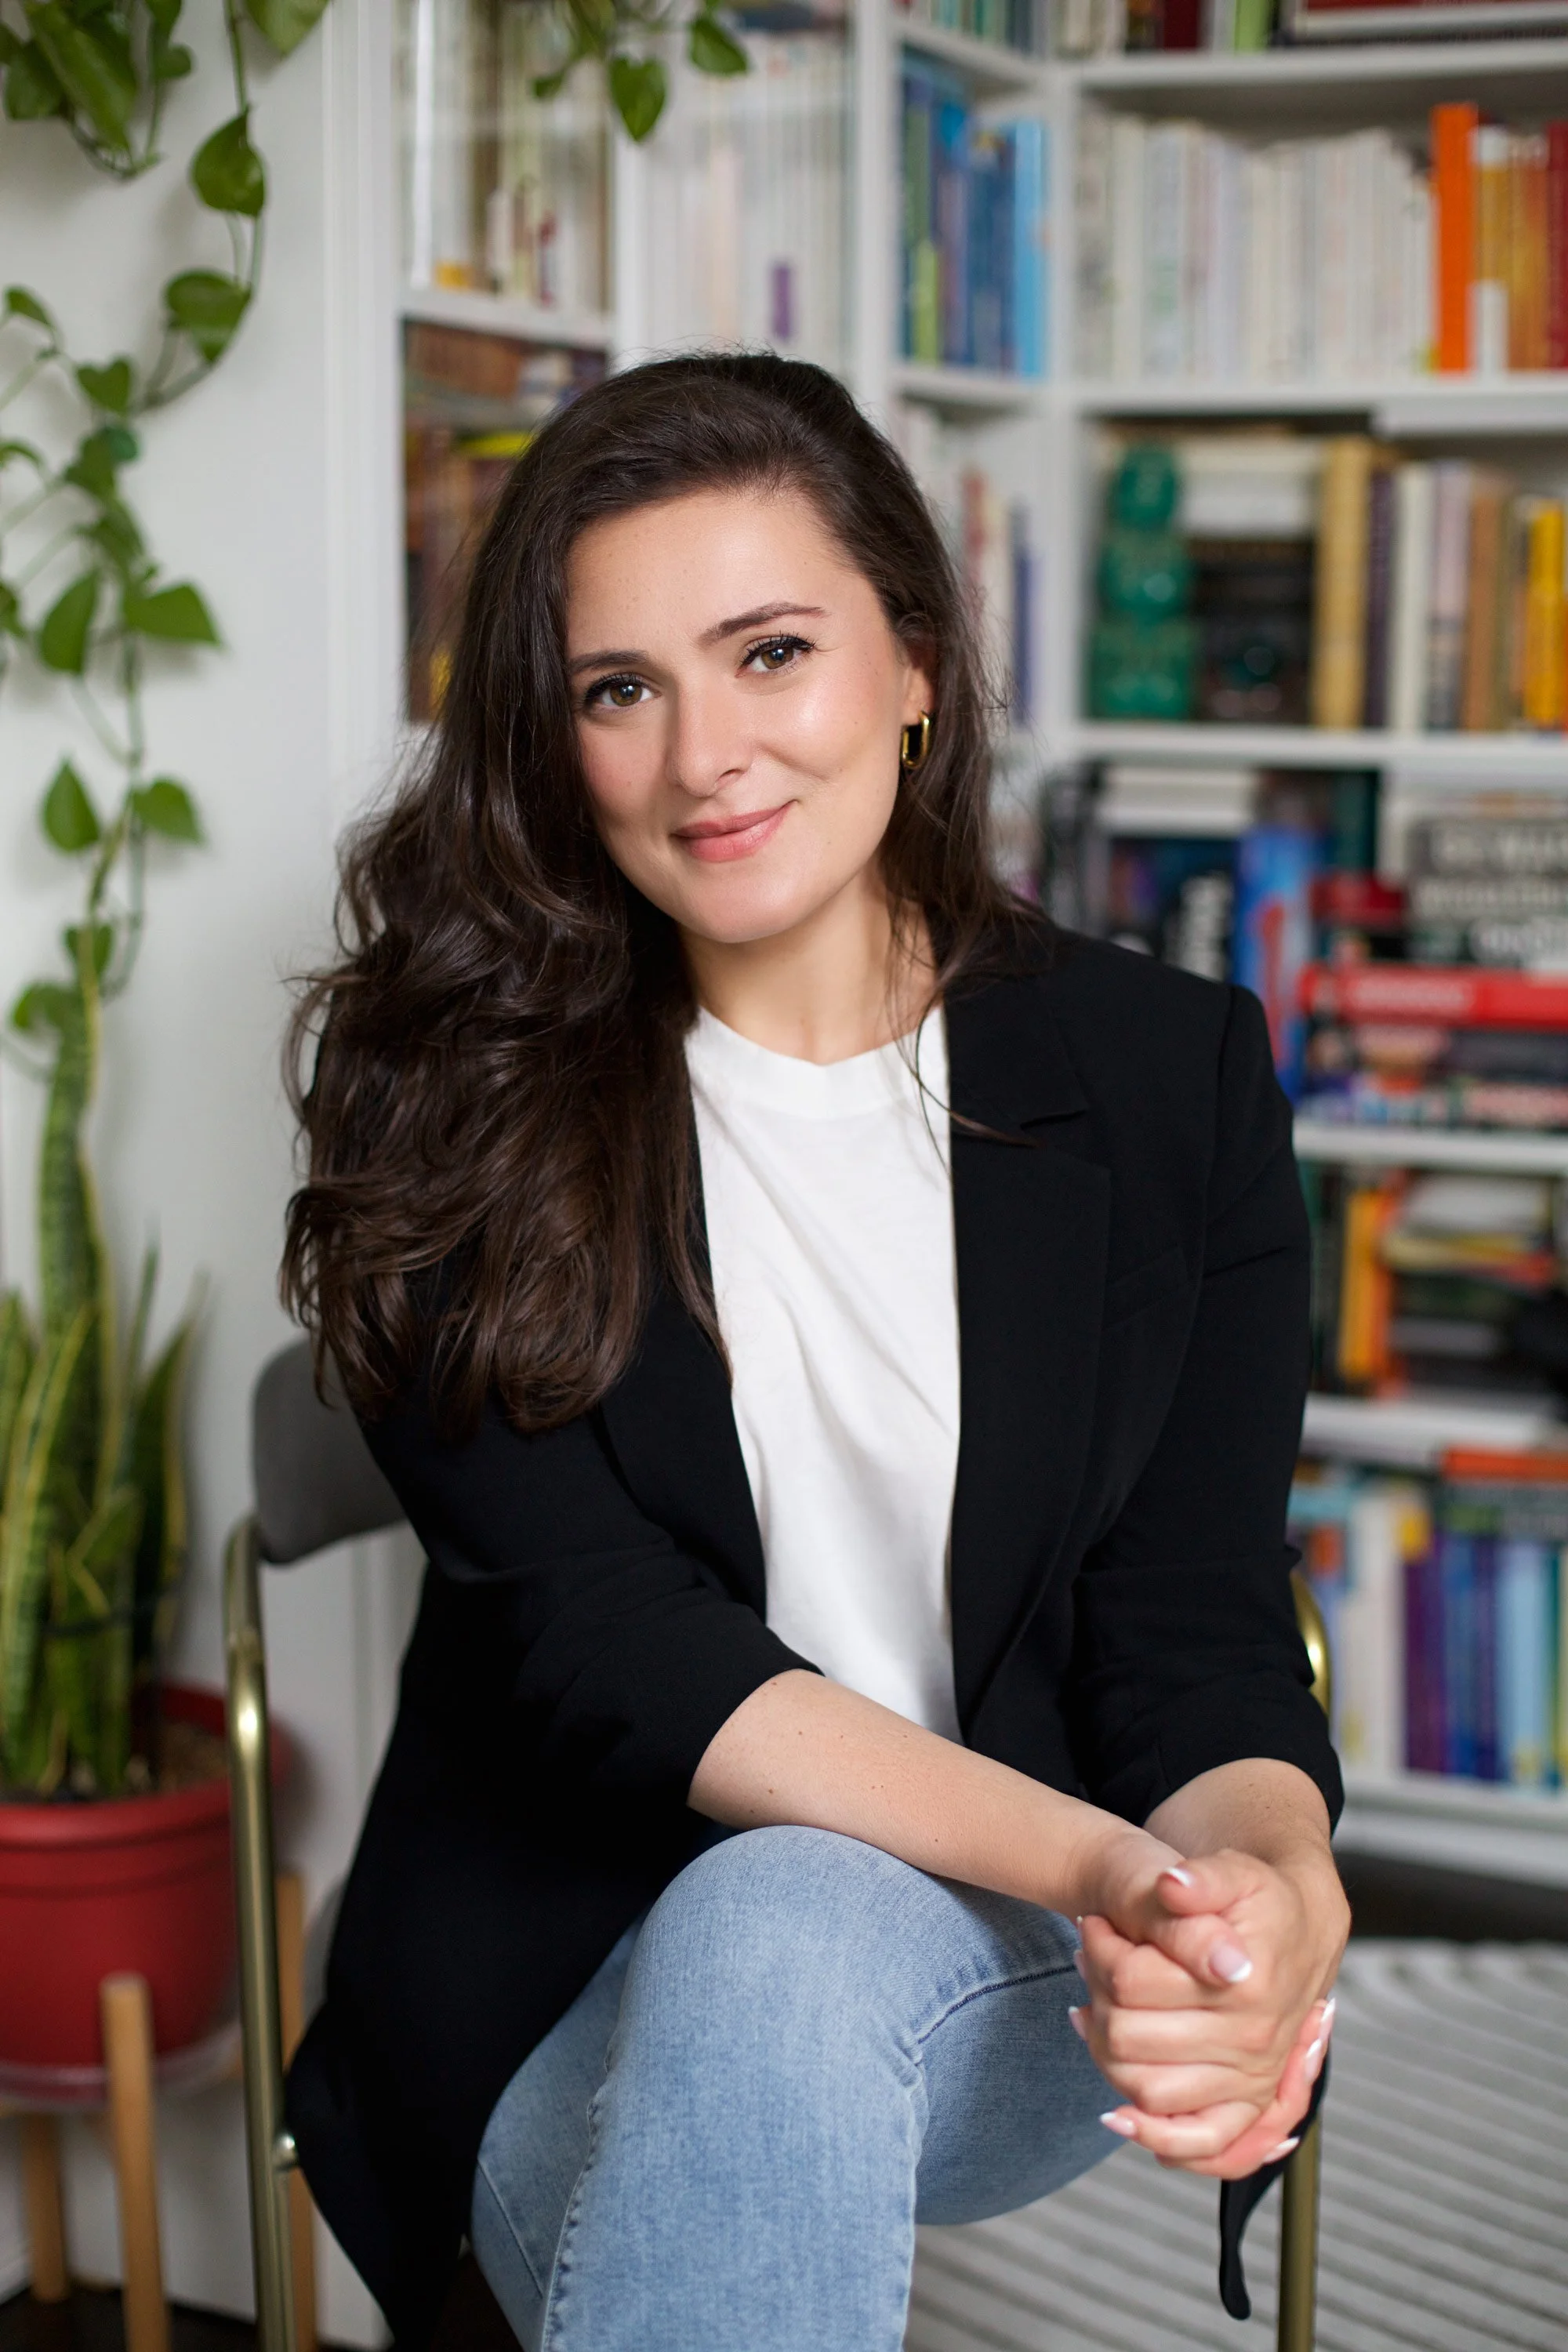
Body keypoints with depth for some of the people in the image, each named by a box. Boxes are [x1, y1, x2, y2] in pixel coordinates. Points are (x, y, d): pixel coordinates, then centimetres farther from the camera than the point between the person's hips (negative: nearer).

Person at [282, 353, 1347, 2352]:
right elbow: (595, 1633, -13)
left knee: (786, 1939, -33)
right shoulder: (452, 1099, -4)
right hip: (577, 1993, 0)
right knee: (756, 1954, -34)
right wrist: (1097, 1865, -27)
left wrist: (1267, 1885, -30)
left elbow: (1198, 1623, -4)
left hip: (1018, 1985, 1)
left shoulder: (1176, 1077, 0)